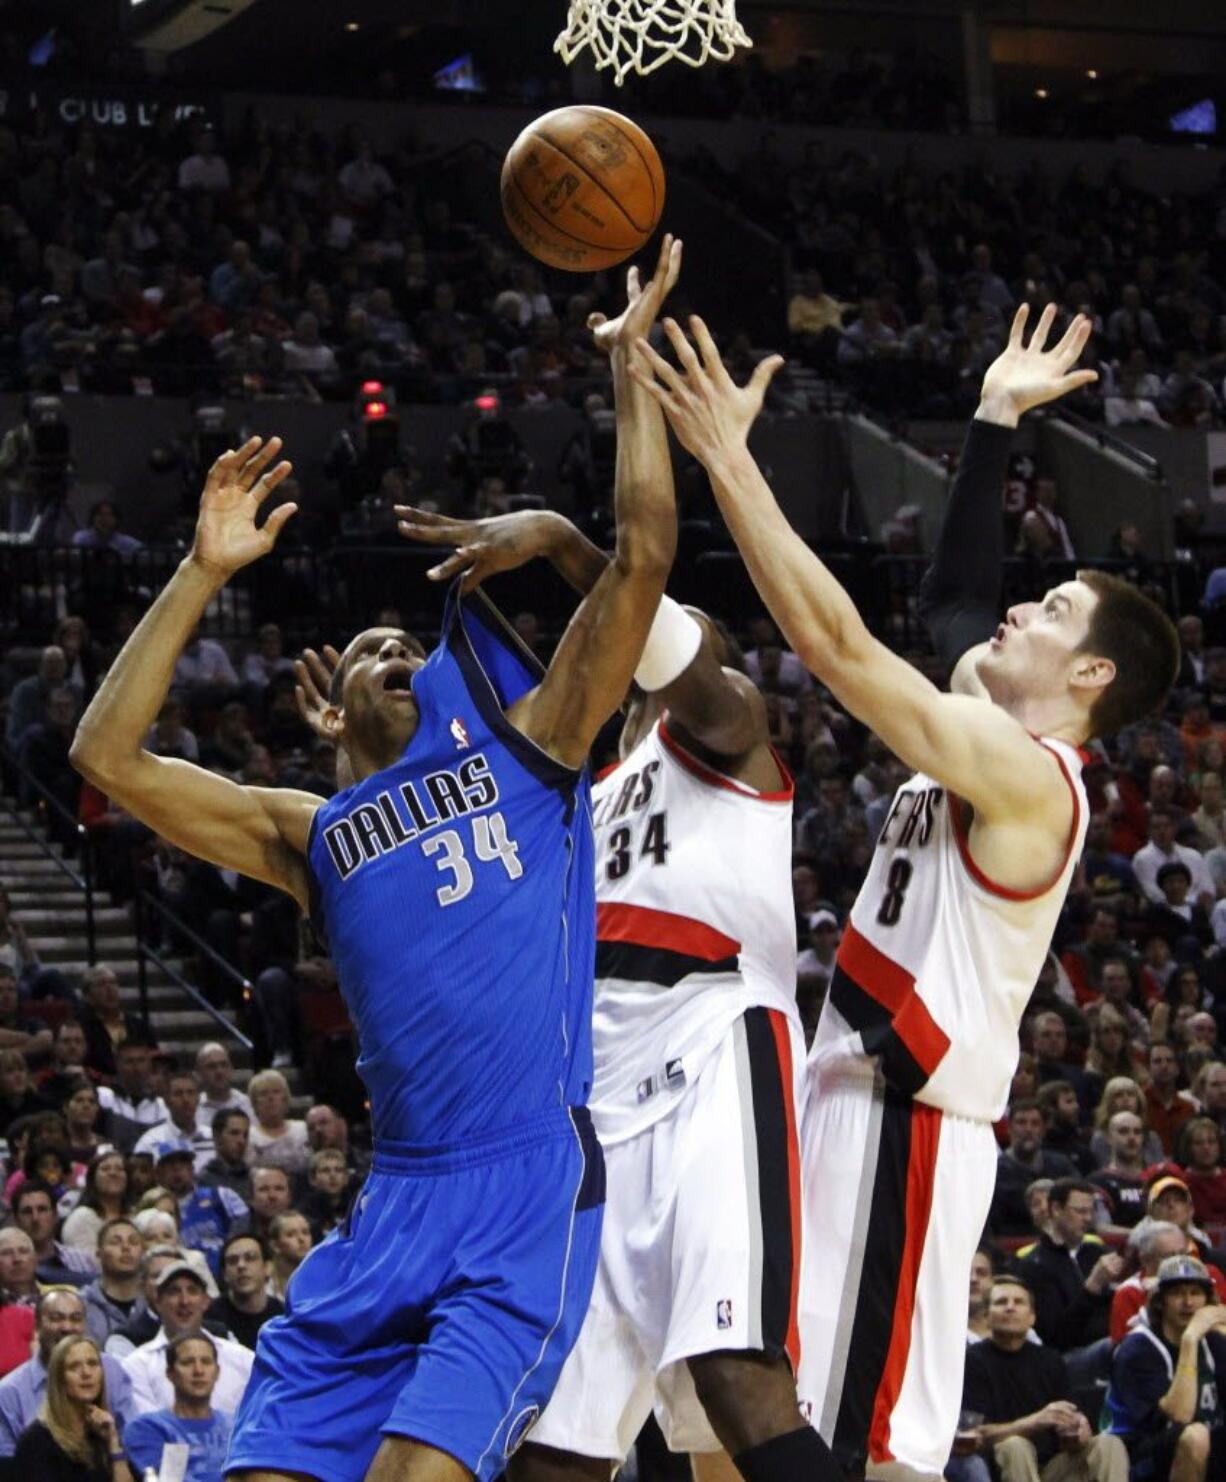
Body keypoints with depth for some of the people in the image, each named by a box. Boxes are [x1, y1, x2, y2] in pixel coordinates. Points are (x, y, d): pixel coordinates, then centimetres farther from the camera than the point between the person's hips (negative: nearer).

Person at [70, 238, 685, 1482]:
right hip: (395, 1202, 4)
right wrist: (204, 574, 12)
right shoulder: (314, 836, 19)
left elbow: (644, 553, 4)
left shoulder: (524, 745, 12)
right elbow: (106, 756, 11)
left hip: (531, 1192, -4)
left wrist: (628, 359, 6)